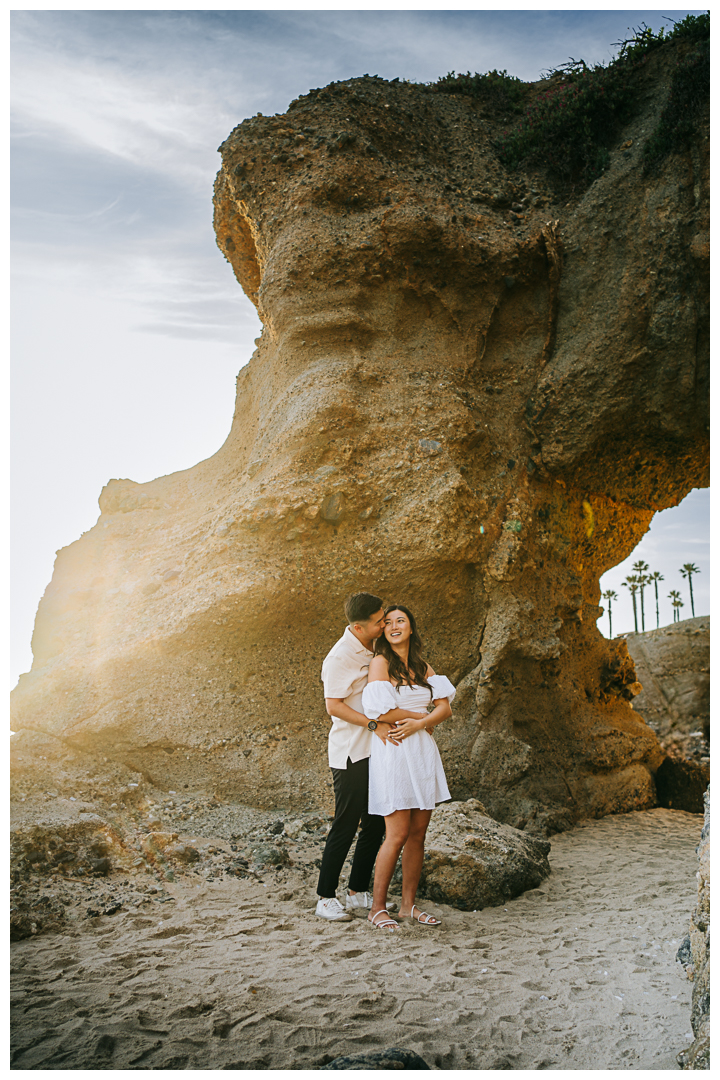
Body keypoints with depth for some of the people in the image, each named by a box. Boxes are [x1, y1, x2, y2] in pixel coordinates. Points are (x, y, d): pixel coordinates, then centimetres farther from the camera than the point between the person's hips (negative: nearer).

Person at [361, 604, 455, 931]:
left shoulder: (423, 667, 14)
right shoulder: (381, 662, -4)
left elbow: (445, 708, 7)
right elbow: (381, 713, -14)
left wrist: (417, 723, -11)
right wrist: (426, 716, -5)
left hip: (422, 753, 6)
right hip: (393, 754, -6)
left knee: (418, 834, 6)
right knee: (398, 834, -7)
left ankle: (408, 904, 16)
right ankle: (377, 907, 5)